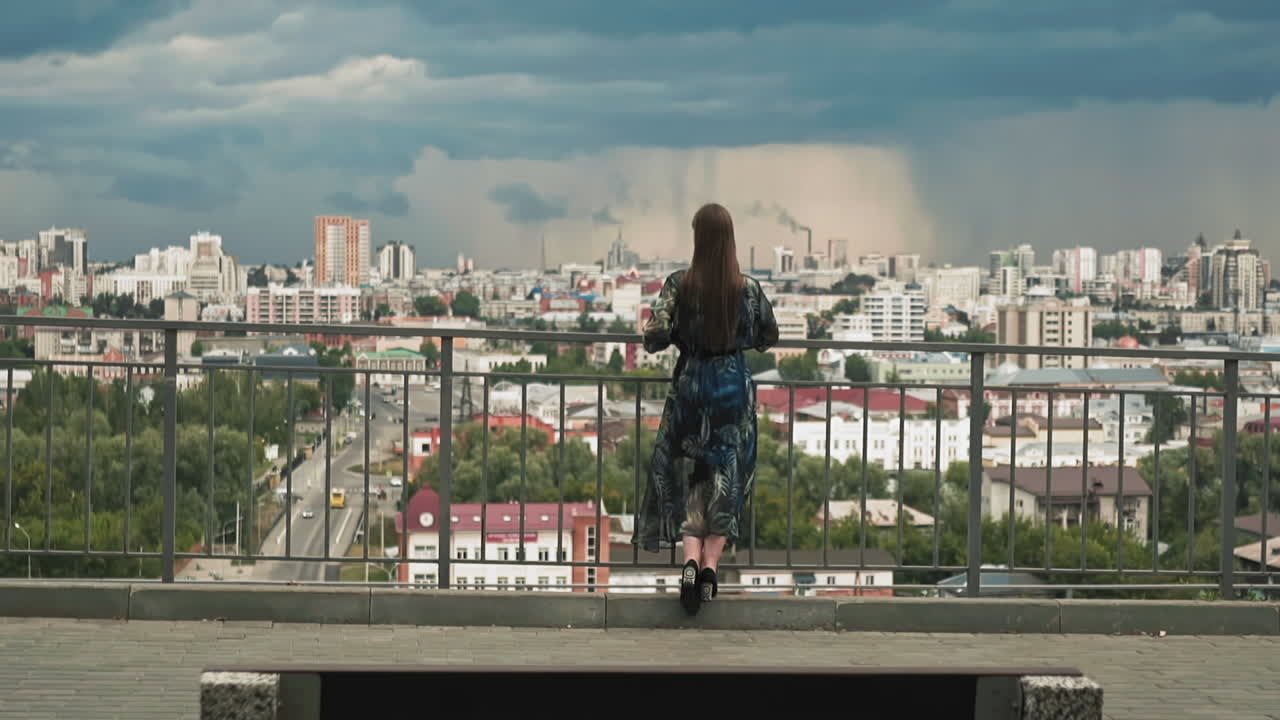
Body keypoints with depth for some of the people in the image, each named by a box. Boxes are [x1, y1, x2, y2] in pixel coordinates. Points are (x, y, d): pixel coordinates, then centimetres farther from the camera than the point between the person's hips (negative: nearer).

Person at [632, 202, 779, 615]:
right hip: (734, 386, 1)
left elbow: (654, 338, -13)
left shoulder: (680, 285, -9)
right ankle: (711, 564, 0)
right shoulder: (748, 289, -5)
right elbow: (768, 338, 7)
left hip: (690, 384, -1)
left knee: (688, 477, 8)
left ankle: (690, 558, -10)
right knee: (727, 478, 8)